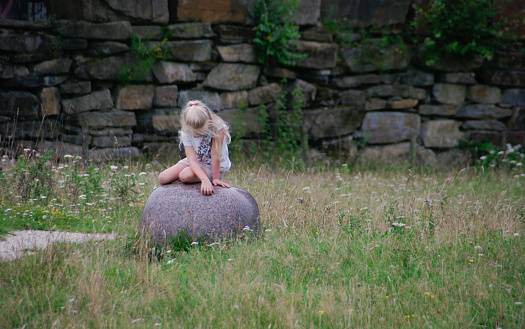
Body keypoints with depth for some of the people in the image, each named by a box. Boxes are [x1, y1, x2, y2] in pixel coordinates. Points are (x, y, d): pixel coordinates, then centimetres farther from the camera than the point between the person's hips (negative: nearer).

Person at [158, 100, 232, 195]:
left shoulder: (217, 127, -27)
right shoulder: (186, 133, -18)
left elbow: (215, 154, -25)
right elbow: (192, 159, -29)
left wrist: (215, 178, -23)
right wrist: (204, 179, -44)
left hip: (216, 166, -4)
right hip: (196, 162, 4)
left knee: (186, 176, -32)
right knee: (163, 178, -11)